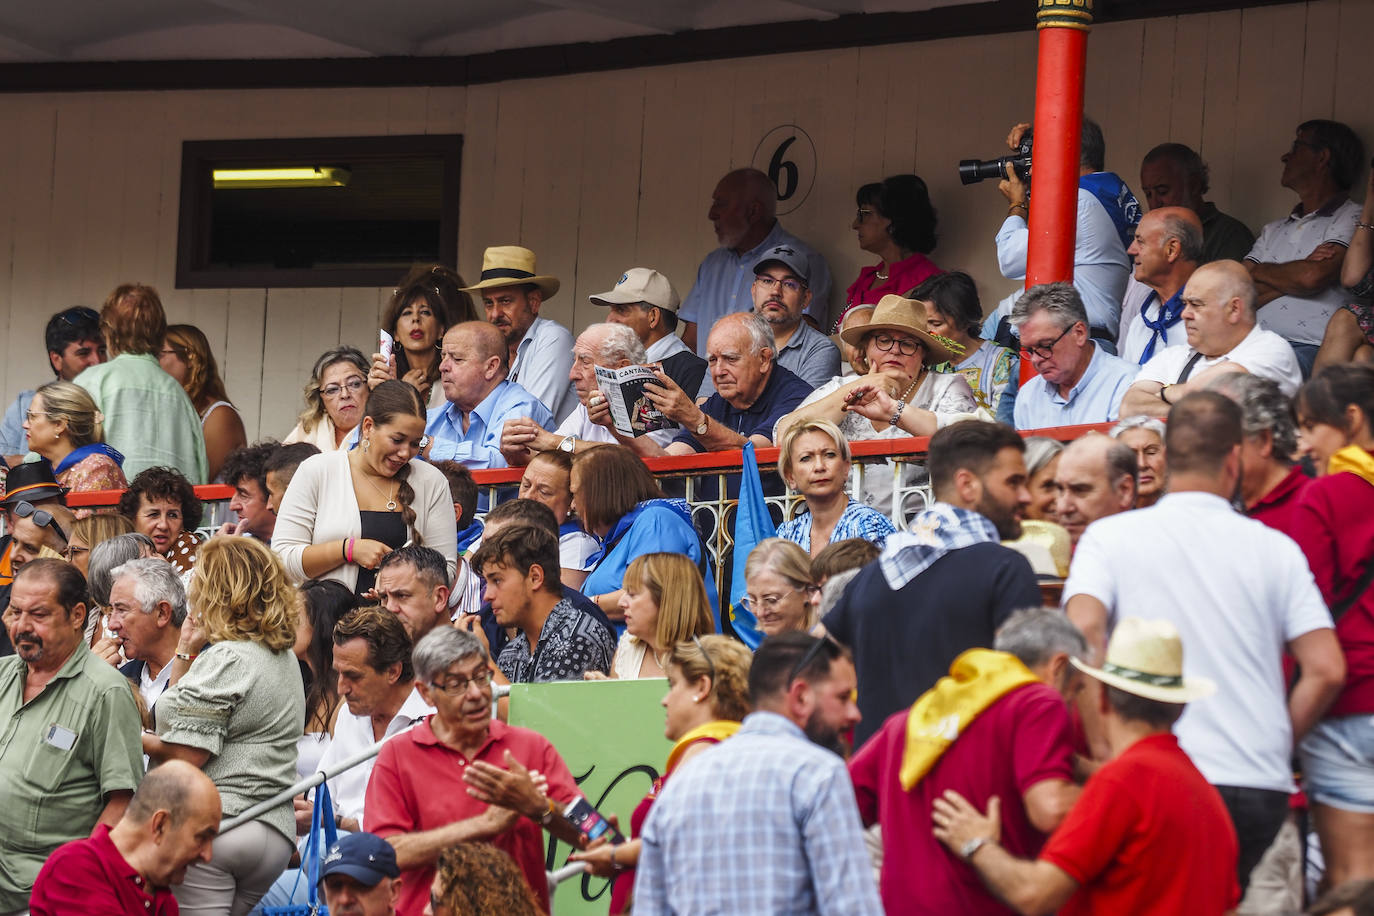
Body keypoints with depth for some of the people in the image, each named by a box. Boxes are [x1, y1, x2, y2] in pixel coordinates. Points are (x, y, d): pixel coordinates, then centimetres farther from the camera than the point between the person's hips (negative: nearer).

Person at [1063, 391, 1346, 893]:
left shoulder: (1109, 537, 4)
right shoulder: (1274, 548, 8)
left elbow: (1084, 633, -12)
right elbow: (1326, 670, 3)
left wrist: (1100, 746, -4)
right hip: (1262, 786, 2)